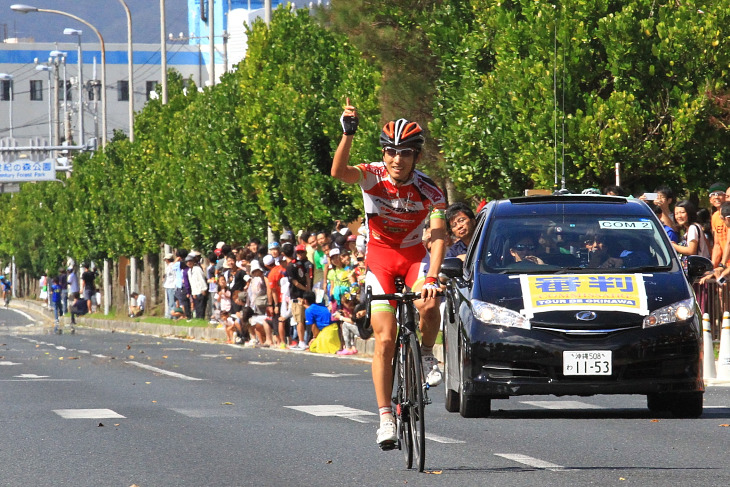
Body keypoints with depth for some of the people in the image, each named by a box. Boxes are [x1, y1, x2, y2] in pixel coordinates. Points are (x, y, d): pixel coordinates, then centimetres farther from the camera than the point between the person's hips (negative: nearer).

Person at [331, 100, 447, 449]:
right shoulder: (373, 176, -18)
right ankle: (385, 417, -4)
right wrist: (348, 134, -53)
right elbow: (339, 172, -38)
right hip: (380, 254, 0)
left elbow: (439, 237, -26)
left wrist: (431, 278, -41)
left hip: (414, 254, 0)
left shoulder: (429, 192, -18)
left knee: (429, 305, -32)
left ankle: (427, 355, 0)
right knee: (385, 339, -10)